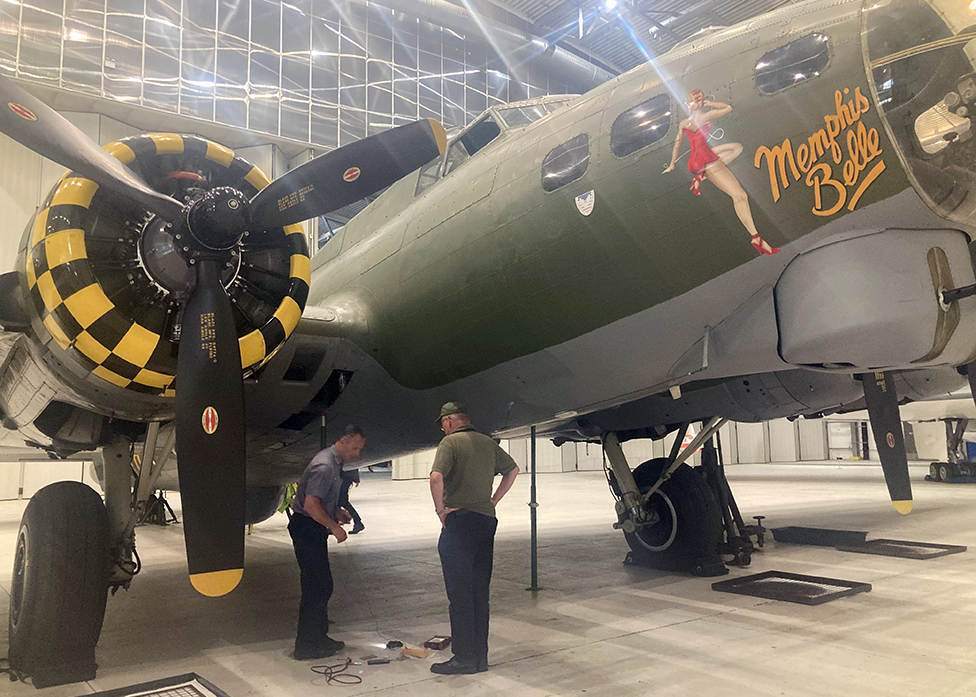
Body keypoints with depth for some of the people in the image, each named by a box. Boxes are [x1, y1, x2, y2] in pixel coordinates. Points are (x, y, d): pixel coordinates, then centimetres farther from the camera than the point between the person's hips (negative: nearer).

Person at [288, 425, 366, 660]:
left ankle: (318, 637, 26)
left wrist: (338, 512, 12)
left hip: (314, 530, 11)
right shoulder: (325, 466, -21)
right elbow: (311, 504, -27)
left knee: (320, 586, 15)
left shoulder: (334, 462, 12)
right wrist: (334, 527, -19)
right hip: (306, 528, -11)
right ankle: (306, 646, 2)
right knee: (318, 587, -7)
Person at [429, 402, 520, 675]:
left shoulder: (450, 442, -7)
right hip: (487, 520, 7)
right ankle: (480, 657, 18)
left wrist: (440, 510, -11)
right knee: (480, 593, 12)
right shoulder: (488, 443, 13)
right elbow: (513, 470, 24)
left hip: (459, 521, -7)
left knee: (459, 594, 0)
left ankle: (464, 658, 4)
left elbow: (436, 477, -23)